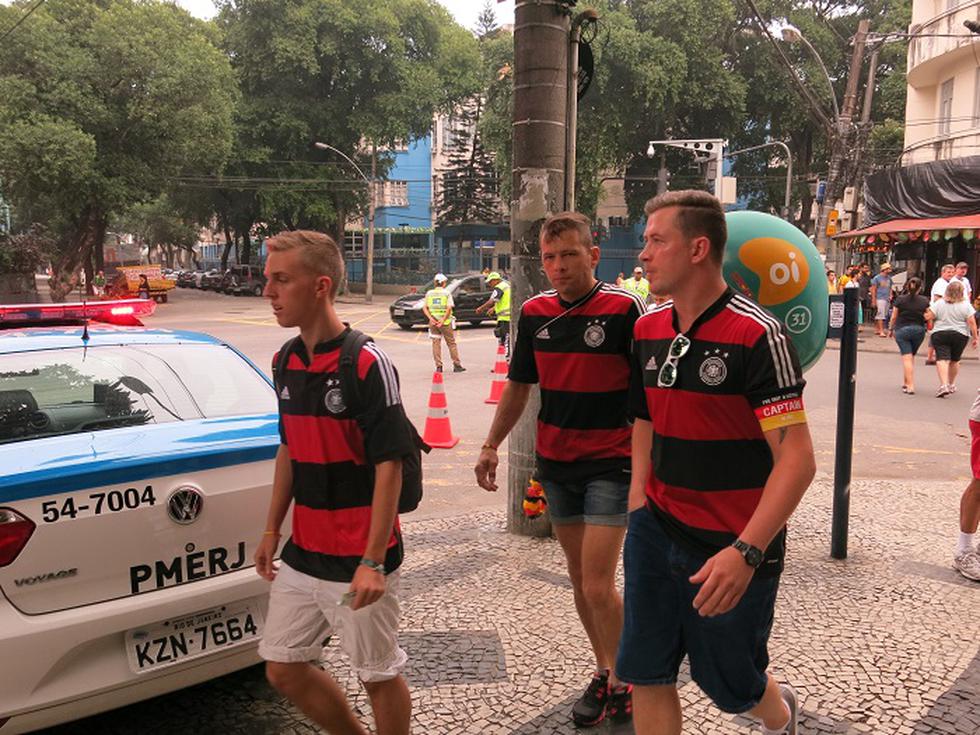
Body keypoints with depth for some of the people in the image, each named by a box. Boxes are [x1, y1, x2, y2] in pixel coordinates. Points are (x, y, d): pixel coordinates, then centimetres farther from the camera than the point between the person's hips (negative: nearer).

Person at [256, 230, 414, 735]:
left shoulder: (367, 365, -17)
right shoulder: (286, 361, 6)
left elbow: (389, 466, -18)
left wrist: (373, 563, -21)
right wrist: (271, 530, 16)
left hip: (356, 563, -8)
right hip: (301, 555, 8)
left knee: (378, 675, 7)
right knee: (283, 668, 15)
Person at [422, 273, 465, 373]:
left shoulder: (429, 293, 7)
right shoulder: (447, 293, -2)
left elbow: (424, 308, 0)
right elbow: (449, 308, -14)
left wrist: (431, 318, -8)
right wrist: (443, 320, -16)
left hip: (433, 322, 2)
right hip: (445, 322, -2)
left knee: (436, 343, 6)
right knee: (451, 343, 7)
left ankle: (438, 366, 2)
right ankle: (457, 365, 10)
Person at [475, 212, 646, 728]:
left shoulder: (623, 309, -12)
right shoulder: (535, 313, 4)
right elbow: (519, 385, 14)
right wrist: (491, 446, 13)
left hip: (609, 465, -5)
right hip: (554, 463, 6)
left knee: (598, 586, -7)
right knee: (579, 579, 14)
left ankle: (623, 681, 15)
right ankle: (603, 671, 31)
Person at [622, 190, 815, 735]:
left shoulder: (756, 334, -17)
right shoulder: (648, 329, 5)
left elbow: (797, 459, -21)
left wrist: (745, 552, -29)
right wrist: (638, 504, 11)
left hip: (731, 551, -5)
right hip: (656, 530, 6)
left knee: (729, 685, 12)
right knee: (646, 675, 6)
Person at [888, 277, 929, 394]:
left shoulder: (899, 300, -5)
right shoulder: (924, 301, -2)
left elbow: (893, 317, -1)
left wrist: (890, 329, 12)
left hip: (902, 329, -2)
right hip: (919, 330, 2)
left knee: (907, 357, -5)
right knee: (911, 356, 18)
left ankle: (910, 386, -14)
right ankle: (906, 382, 25)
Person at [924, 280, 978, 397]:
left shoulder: (939, 303, -2)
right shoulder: (966, 305, -3)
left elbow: (928, 317, -6)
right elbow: (972, 323, -6)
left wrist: (927, 311, 15)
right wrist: (975, 338, 2)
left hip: (940, 334, -1)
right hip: (960, 335, 1)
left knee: (942, 359, -8)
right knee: (954, 360, 16)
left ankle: (944, 385, -26)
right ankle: (951, 385, 30)